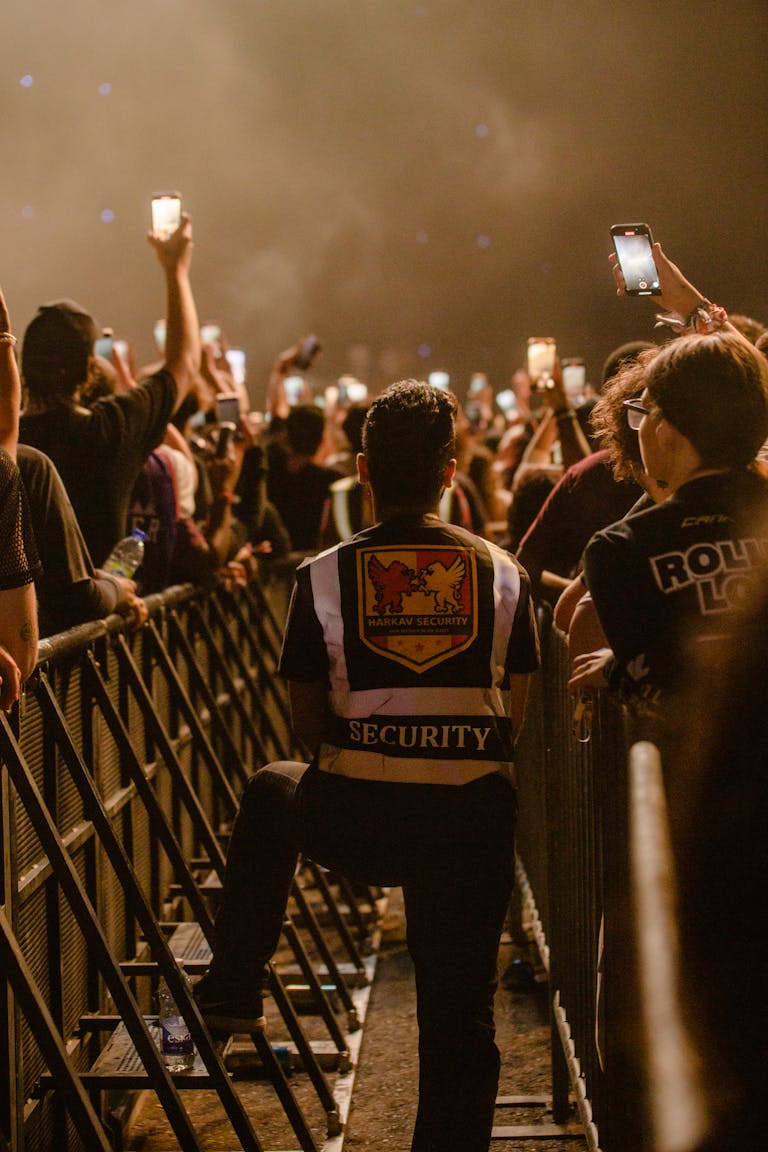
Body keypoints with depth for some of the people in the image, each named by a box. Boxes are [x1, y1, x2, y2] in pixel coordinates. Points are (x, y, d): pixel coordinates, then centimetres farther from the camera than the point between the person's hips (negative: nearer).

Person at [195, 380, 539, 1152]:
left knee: (271, 792, 33)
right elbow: (513, 717, 8)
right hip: (473, 819, 0)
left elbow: (309, 724, 5)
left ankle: (232, 993, 35)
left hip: (355, 817, 0)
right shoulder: (503, 572, 2)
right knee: (460, 1020, 12)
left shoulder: (322, 577, -1)